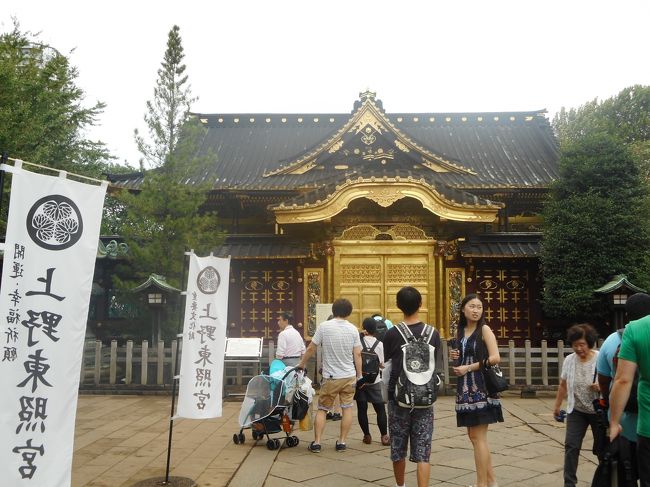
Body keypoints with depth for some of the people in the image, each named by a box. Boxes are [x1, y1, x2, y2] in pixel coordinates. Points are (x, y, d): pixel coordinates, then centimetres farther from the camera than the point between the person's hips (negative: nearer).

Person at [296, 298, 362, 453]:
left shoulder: (324, 327, -8)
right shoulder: (353, 329, -3)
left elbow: (311, 349, -2)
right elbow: (357, 355, -2)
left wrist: (302, 364, 13)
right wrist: (359, 376, 8)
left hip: (331, 377, -1)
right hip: (349, 376, 1)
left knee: (322, 409, 10)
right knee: (347, 409, 11)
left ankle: (316, 443, 9)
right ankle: (341, 442, 14)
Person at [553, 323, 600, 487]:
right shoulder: (569, 360, -6)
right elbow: (563, 385, 6)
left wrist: (602, 387, -29)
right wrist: (557, 406, 12)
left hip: (598, 411, -2)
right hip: (576, 410, 2)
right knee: (571, 445, -4)